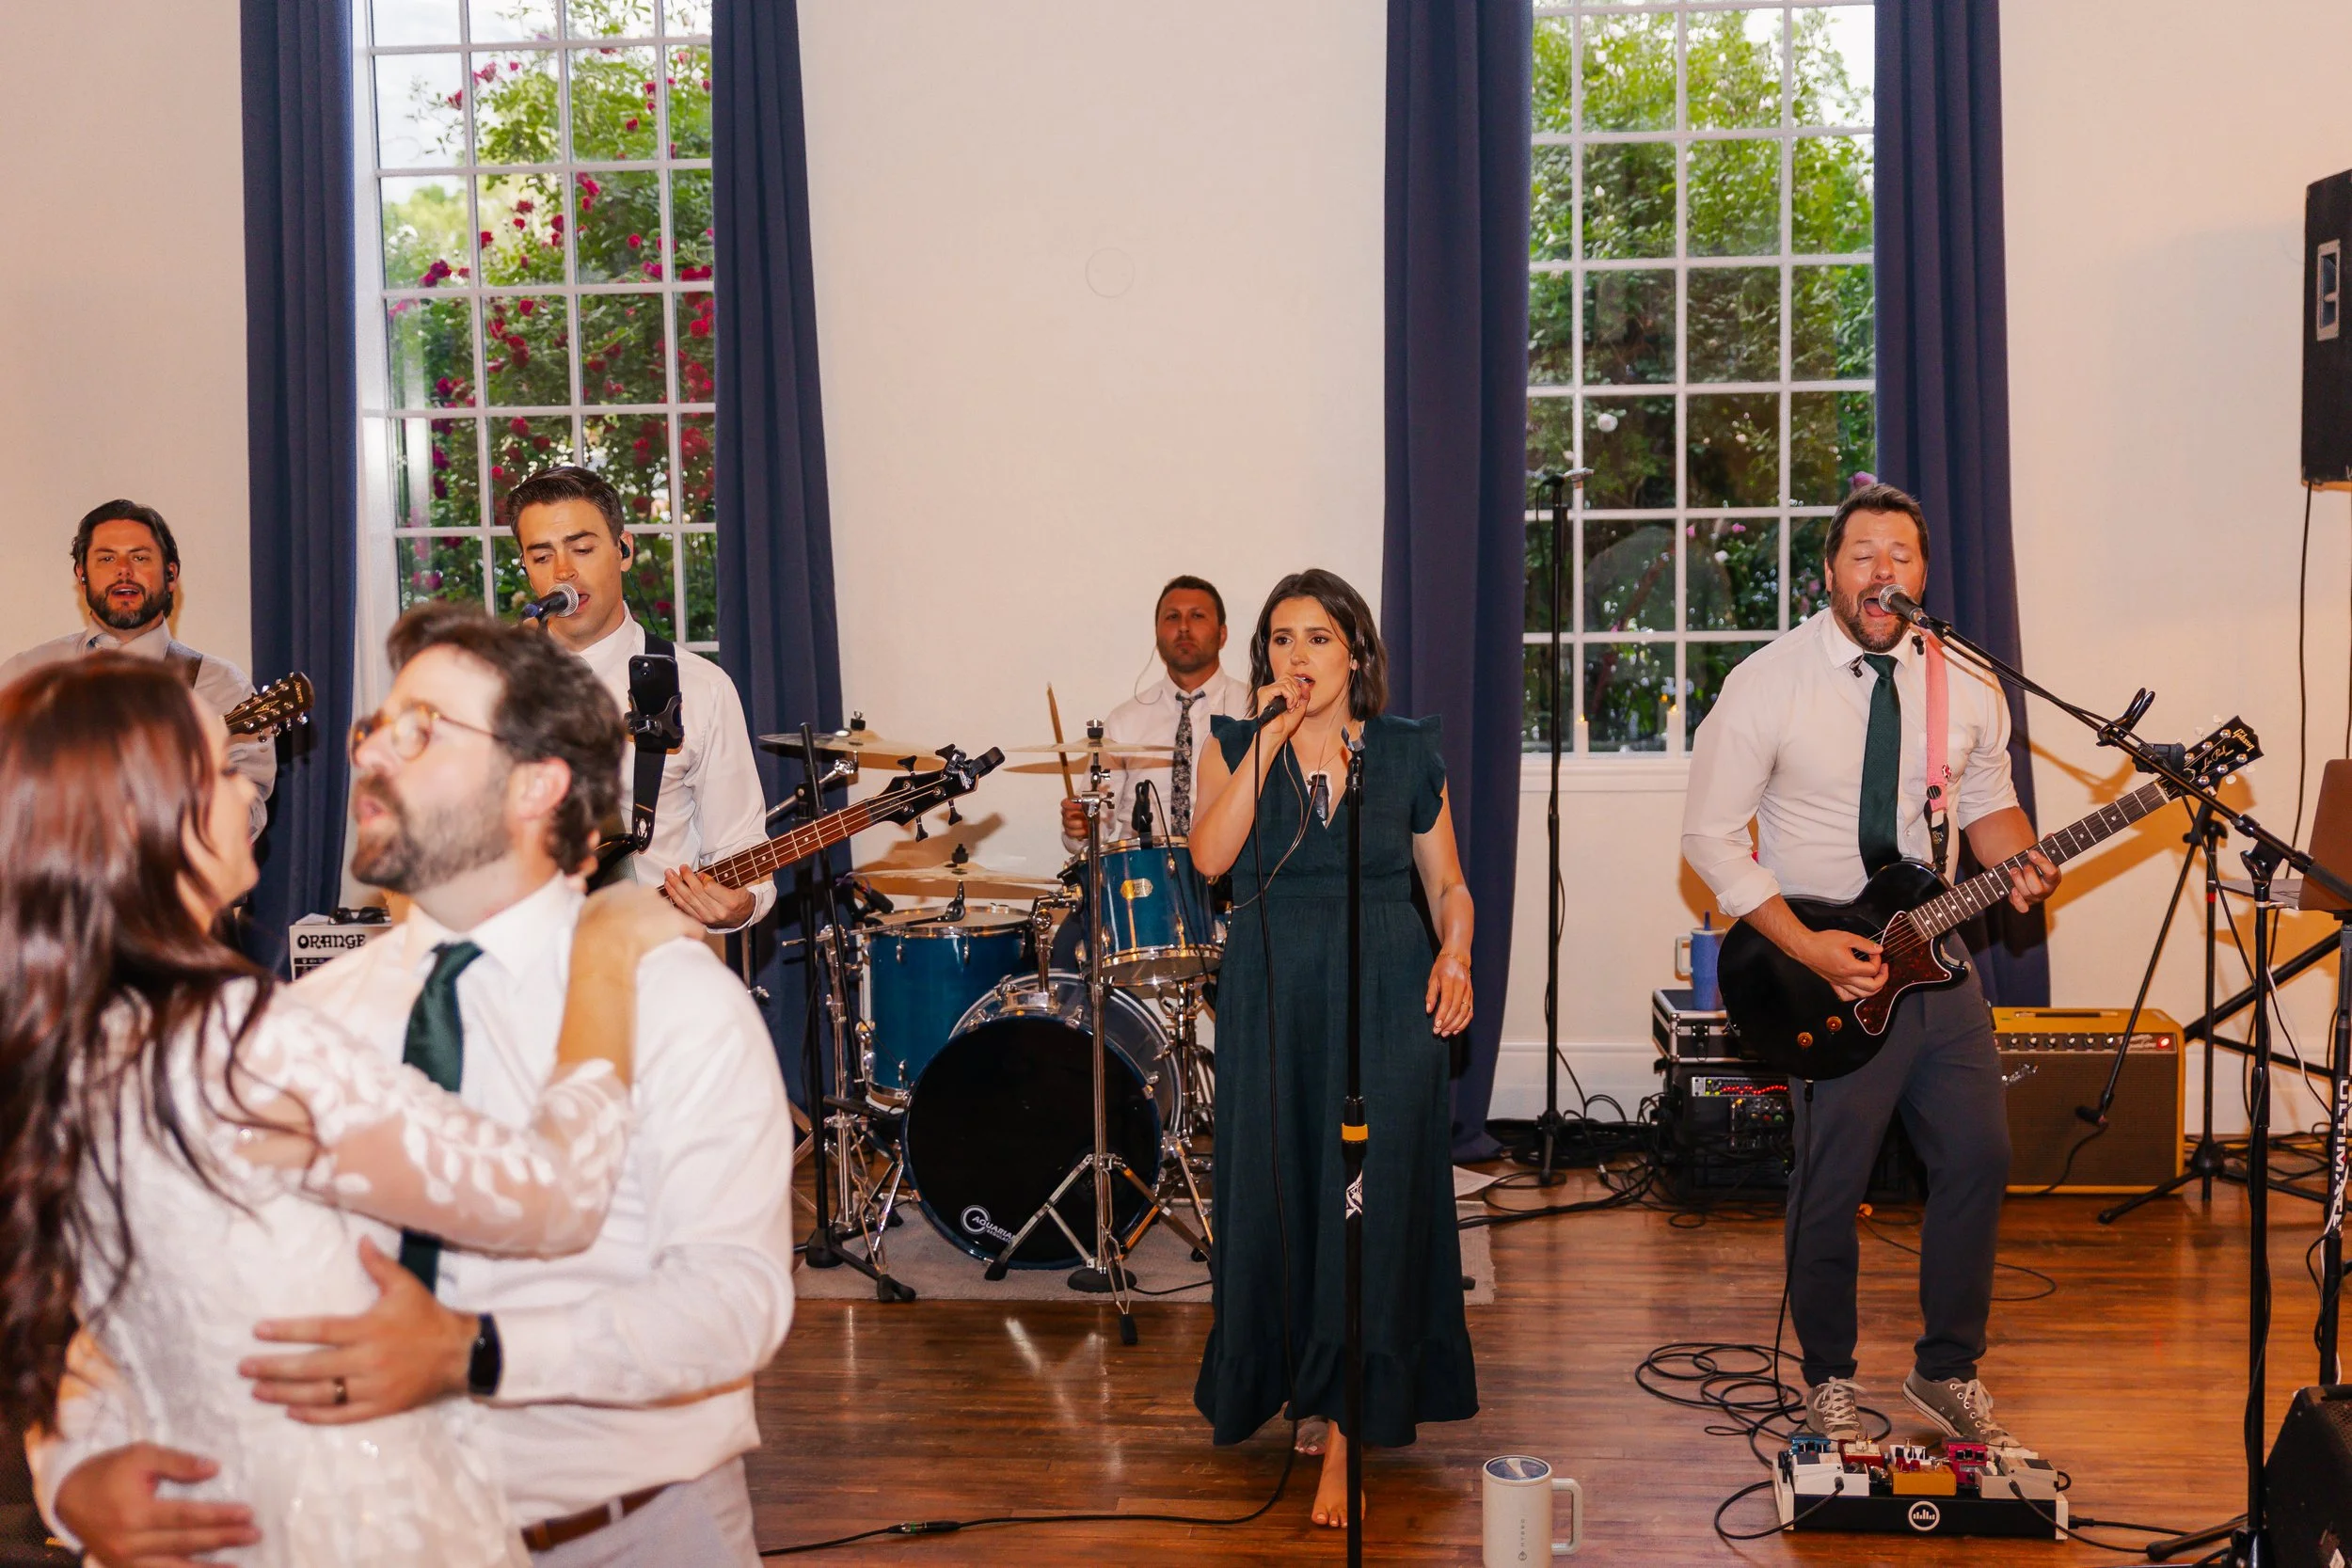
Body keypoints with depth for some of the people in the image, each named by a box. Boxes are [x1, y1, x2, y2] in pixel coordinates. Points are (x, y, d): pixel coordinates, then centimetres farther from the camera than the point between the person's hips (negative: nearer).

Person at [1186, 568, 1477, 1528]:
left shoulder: (1408, 752, 6)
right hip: (1271, 997, 1)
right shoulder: (1235, 747, 5)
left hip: (1386, 993, -1)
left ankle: (1345, 1430, -1)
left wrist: (1456, 956, -7)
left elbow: (1447, 882, 12)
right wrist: (1269, 741, -13)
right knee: (1275, 1190, 7)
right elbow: (1210, 857, -12)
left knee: (1369, 1196, -6)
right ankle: (1291, 1380, 28)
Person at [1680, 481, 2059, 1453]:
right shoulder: (1768, 683, -11)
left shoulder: (1968, 684, 2)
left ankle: (1947, 1370, 28)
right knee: (1830, 1186, 1)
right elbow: (1709, 835, -10)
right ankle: (1829, 1380, 24)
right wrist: (1807, 947, -17)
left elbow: (1989, 804, 16)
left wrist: (2018, 864, -8)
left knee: (1979, 1159, 8)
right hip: (1823, 969, -4)